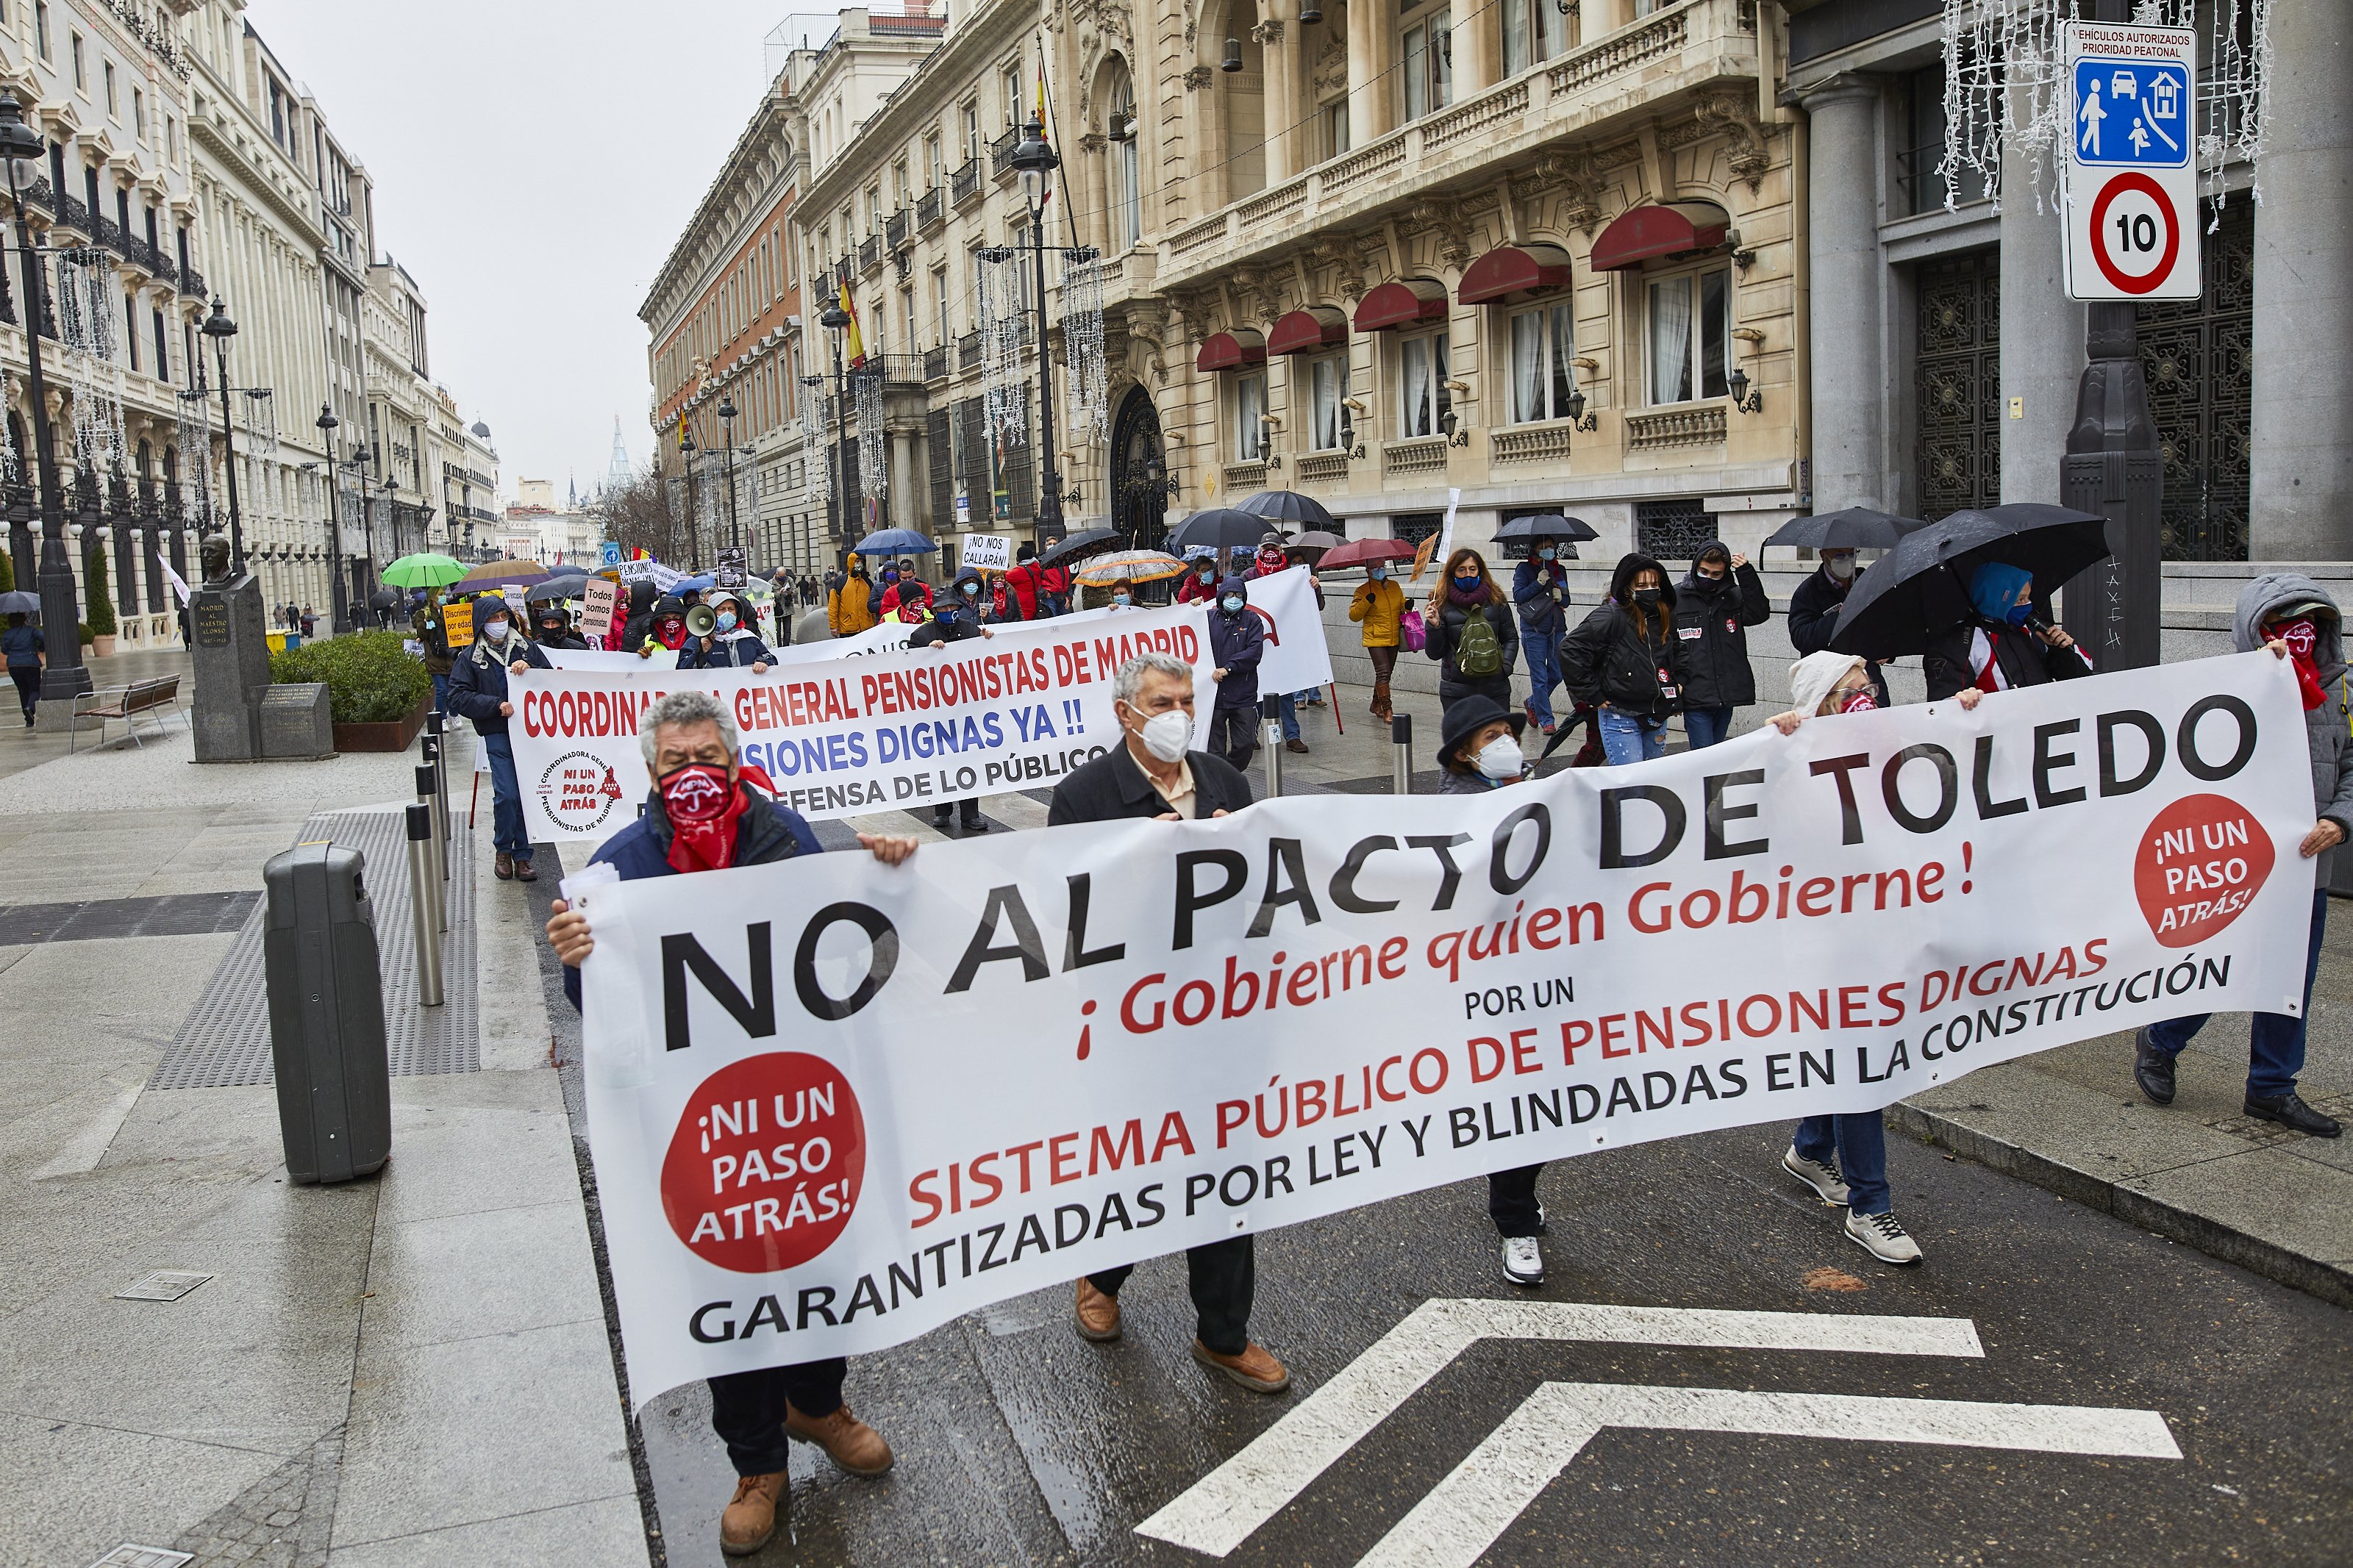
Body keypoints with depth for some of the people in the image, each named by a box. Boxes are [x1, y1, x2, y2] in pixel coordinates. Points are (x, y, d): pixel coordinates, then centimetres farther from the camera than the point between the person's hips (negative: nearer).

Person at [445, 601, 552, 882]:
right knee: (506, 794, -11)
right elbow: (458, 698, -1)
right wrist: (497, 705, -12)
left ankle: (522, 856, 11)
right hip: (498, 734, -2)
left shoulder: (527, 647, 13)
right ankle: (503, 850, 11)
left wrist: (530, 668, -7)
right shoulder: (471, 658, 7)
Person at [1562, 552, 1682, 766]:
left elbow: (1679, 651, 27)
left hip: (1658, 717, 7)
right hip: (1621, 719, -7)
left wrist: (1678, 681, 13)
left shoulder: (1666, 617, 6)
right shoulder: (1610, 616, -15)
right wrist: (1593, 695, -15)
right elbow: (1571, 651, -19)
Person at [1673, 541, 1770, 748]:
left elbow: (1760, 614, -7)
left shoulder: (1734, 596, 9)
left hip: (1727, 694, 4)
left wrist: (1747, 576, -15)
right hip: (1695, 697, -4)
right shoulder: (1677, 597, -1)